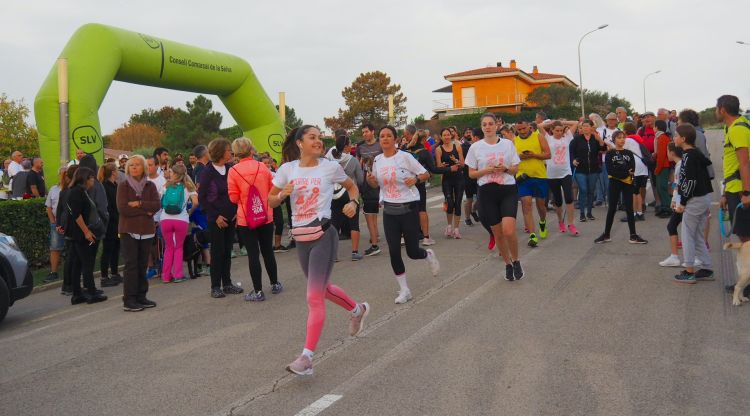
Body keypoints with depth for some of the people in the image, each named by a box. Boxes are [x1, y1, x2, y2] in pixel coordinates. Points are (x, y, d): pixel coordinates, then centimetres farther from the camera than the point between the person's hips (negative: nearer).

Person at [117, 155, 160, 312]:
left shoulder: (150, 186, 8)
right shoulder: (123, 186, 0)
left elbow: (157, 205, -5)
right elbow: (122, 208, -12)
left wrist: (139, 203, -15)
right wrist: (145, 210, -11)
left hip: (147, 230, 3)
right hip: (129, 230, -3)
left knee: (143, 265, 7)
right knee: (131, 265, -5)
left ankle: (141, 297, 16)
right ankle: (129, 300, -1)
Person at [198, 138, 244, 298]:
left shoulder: (229, 170, 4)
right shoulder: (208, 172, -8)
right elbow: (202, 198, -6)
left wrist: (237, 212, -2)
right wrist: (216, 216, -11)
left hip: (230, 217, 4)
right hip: (216, 219, -4)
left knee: (227, 250, 9)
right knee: (217, 251, 0)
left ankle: (227, 284, 18)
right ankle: (215, 286, 9)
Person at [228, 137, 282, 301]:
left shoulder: (233, 171, -10)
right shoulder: (262, 167, -3)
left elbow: (234, 198, -6)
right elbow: (273, 190, 5)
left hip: (246, 219, -2)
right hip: (266, 217, 3)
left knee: (253, 254, 3)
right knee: (268, 251, 16)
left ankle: (258, 291, 6)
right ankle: (275, 284, 28)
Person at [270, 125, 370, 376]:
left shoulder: (330, 167, -3)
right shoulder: (287, 169, 3)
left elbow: (352, 187, 13)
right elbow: (271, 201, 9)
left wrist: (353, 202, -7)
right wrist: (282, 194, -12)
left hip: (323, 236, -5)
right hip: (301, 238, 5)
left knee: (314, 296, -10)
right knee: (322, 288, 21)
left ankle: (307, 357, -6)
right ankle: (358, 309, 48)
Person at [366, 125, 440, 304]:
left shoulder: (405, 157, -9)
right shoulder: (377, 160, 5)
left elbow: (426, 174, -4)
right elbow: (376, 184, 17)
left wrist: (415, 178, -25)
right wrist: (370, 180, -6)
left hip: (409, 208, -4)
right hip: (389, 210, 4)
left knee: (412, 252, 0)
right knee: (394, 252, -1)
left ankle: (428, 255, 37)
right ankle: (404, 290, 14)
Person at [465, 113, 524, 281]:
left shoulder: (508, 144, 2)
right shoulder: (475, 147, 1)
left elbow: (515, 169, 7)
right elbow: (471, 174, 4)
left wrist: (505, 169, -14)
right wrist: (486, 170, -13)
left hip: (508, 190, -1)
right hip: (487, 192, 1)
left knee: (508, 231, -16)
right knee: (497, 233, 7)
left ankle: (516, 261, 9)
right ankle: (508, 264, 27)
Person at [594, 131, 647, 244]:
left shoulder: (629, 153, 7)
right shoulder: (610, 153, 0)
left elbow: (632, 169, -3)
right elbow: (610, 170, -10)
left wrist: (618, 172, -16)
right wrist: (626, 173, -14)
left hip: (628, 183, 2)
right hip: (614, 183, -2)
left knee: (629, 209, 3)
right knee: (611, 209, 4)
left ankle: (633, 236, 7)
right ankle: (606, 235, 14)